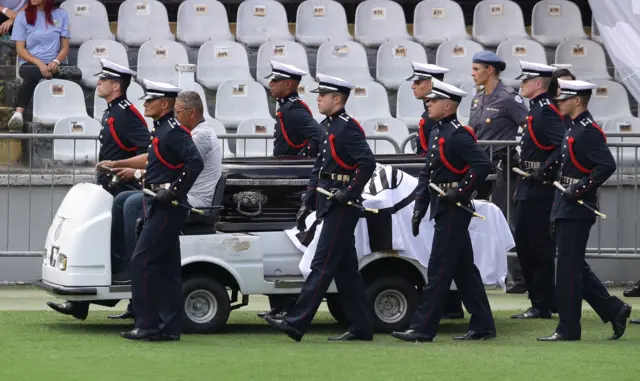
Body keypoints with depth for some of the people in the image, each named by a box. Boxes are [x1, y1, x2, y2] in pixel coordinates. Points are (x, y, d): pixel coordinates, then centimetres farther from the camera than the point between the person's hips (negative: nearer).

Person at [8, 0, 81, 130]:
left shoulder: (61, 15, 11)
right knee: (32, 75, -41)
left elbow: (65, 47, 9)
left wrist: (56, 62, -13)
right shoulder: (23, 16, 7)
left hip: (53, 64, 2)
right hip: (30, 64, -2)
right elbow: (20, 49, 1)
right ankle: (18, 113, -47)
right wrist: (39, 63, -16)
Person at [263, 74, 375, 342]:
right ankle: (361, 328, 14)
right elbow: (318, 168, 21)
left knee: (322, 265, -10)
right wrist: (308, 203, 17)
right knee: (345, 268, 11)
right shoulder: (328, 127, 17)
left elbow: (368, 162, -24)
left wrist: (350, 192, -21)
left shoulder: (347, 128, -13)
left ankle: (296, 323, -13)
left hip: (342, 207, -10)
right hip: (329, 204, 10)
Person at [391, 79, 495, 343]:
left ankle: (422, 329, -8)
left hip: (454, 211, -10)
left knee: (438, 270, -8)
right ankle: (482, 326, 17)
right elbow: (427, 174, 17)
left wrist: (461, 192, -20)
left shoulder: (457, 135, -15)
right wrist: (419, 209, 11)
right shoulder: (436, 134, 15)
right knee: (464, 270, 12)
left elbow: (483, 165, -24)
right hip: (442, 210, 10)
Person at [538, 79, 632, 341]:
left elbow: (607, 165, -24)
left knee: (568, 269, -5)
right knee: (576, 268, 13)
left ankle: (568, 329, 1)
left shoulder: (588, 131, -16)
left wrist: (580, 188, -23)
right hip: (566, 209, 10)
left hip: (576, 211, -10)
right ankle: (615, 310, 20)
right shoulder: (574, 128, 14)